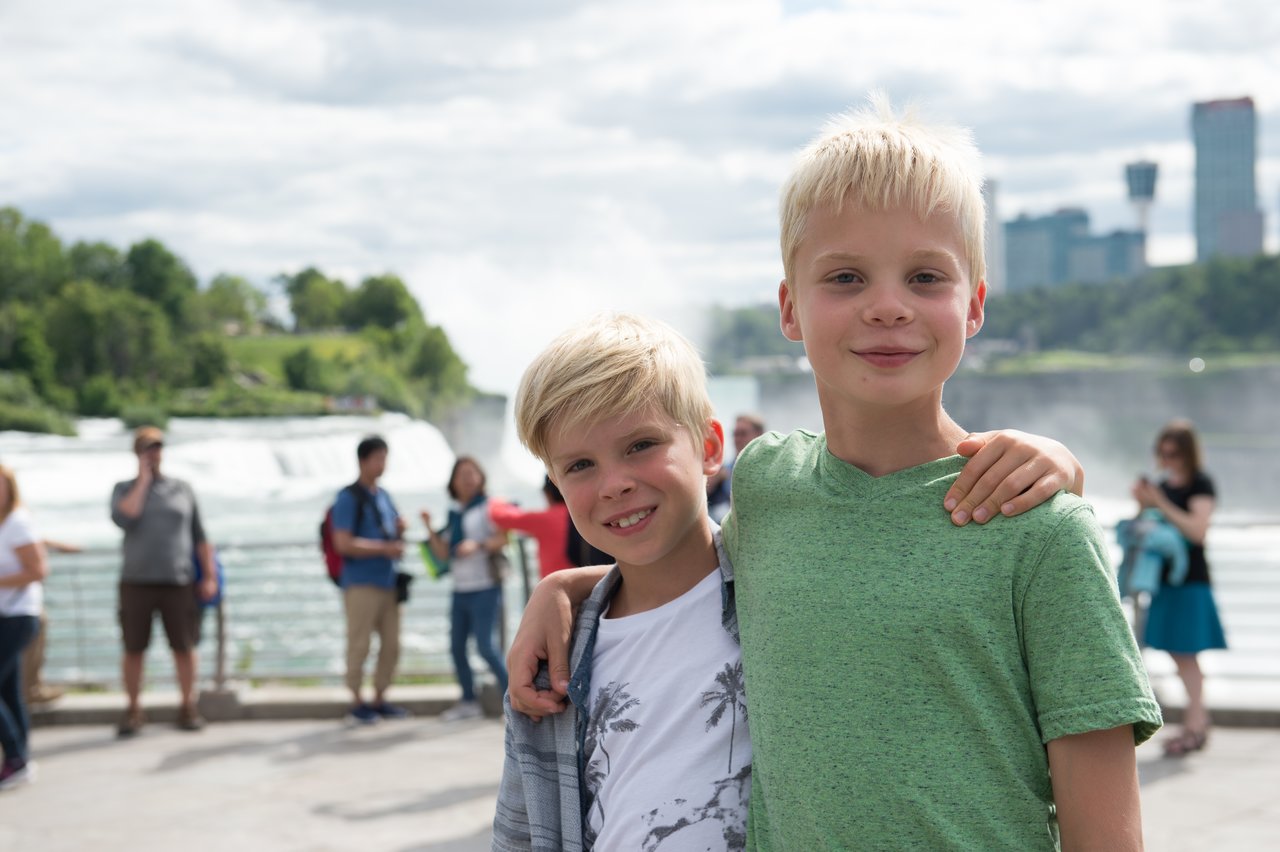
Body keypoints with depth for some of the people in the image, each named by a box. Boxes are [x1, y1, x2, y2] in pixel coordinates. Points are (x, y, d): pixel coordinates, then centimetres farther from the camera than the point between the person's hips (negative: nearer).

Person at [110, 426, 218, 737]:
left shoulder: (182, 489, 9)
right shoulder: (124, 489, 6)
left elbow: (199, 536, 10)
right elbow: (123, 519, -16)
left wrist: (210, 576, 2)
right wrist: (143, 480, -9)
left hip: (178, 583, 1)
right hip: (137, 583, 0)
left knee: (184, 647, 1)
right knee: (134, 649, 1)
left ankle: (188, 708, 12)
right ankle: (133, 711, 12)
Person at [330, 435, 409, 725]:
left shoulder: (384, 496, 17)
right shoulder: (349, 498, -6)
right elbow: (343, 543, -14)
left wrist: (400, 530, 3)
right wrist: (384, 548, -16)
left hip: (388, 582, 8)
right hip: (361, 584, -8)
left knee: (391, 644, 8)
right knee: (359, 645, -4)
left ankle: (379, 700, 19)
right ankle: (357, 704, 4)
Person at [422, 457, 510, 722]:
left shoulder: (487, 507, -4)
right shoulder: (454, 513, 16)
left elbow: (502, 538, -15)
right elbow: (443, 553, 13)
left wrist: (477, 544, -29)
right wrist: (430, 529, 1)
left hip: (485, 588, -7)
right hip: (460, 590, 7)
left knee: (485, 646, -14)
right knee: (456, 647, 8)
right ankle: (469, 702, 19)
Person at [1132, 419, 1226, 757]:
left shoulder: (1201, 485, -9)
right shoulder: (1162, 485, 12)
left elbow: (1197, 531, -20)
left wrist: (1161, 504, -23)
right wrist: (1143, 504, -1)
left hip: (1191, 580, -7)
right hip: (1165, 576, 7)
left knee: (1185, 651, -7)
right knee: (1177, 652, 11)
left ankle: (1194, 727, -3)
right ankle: (1199, 716, 21)